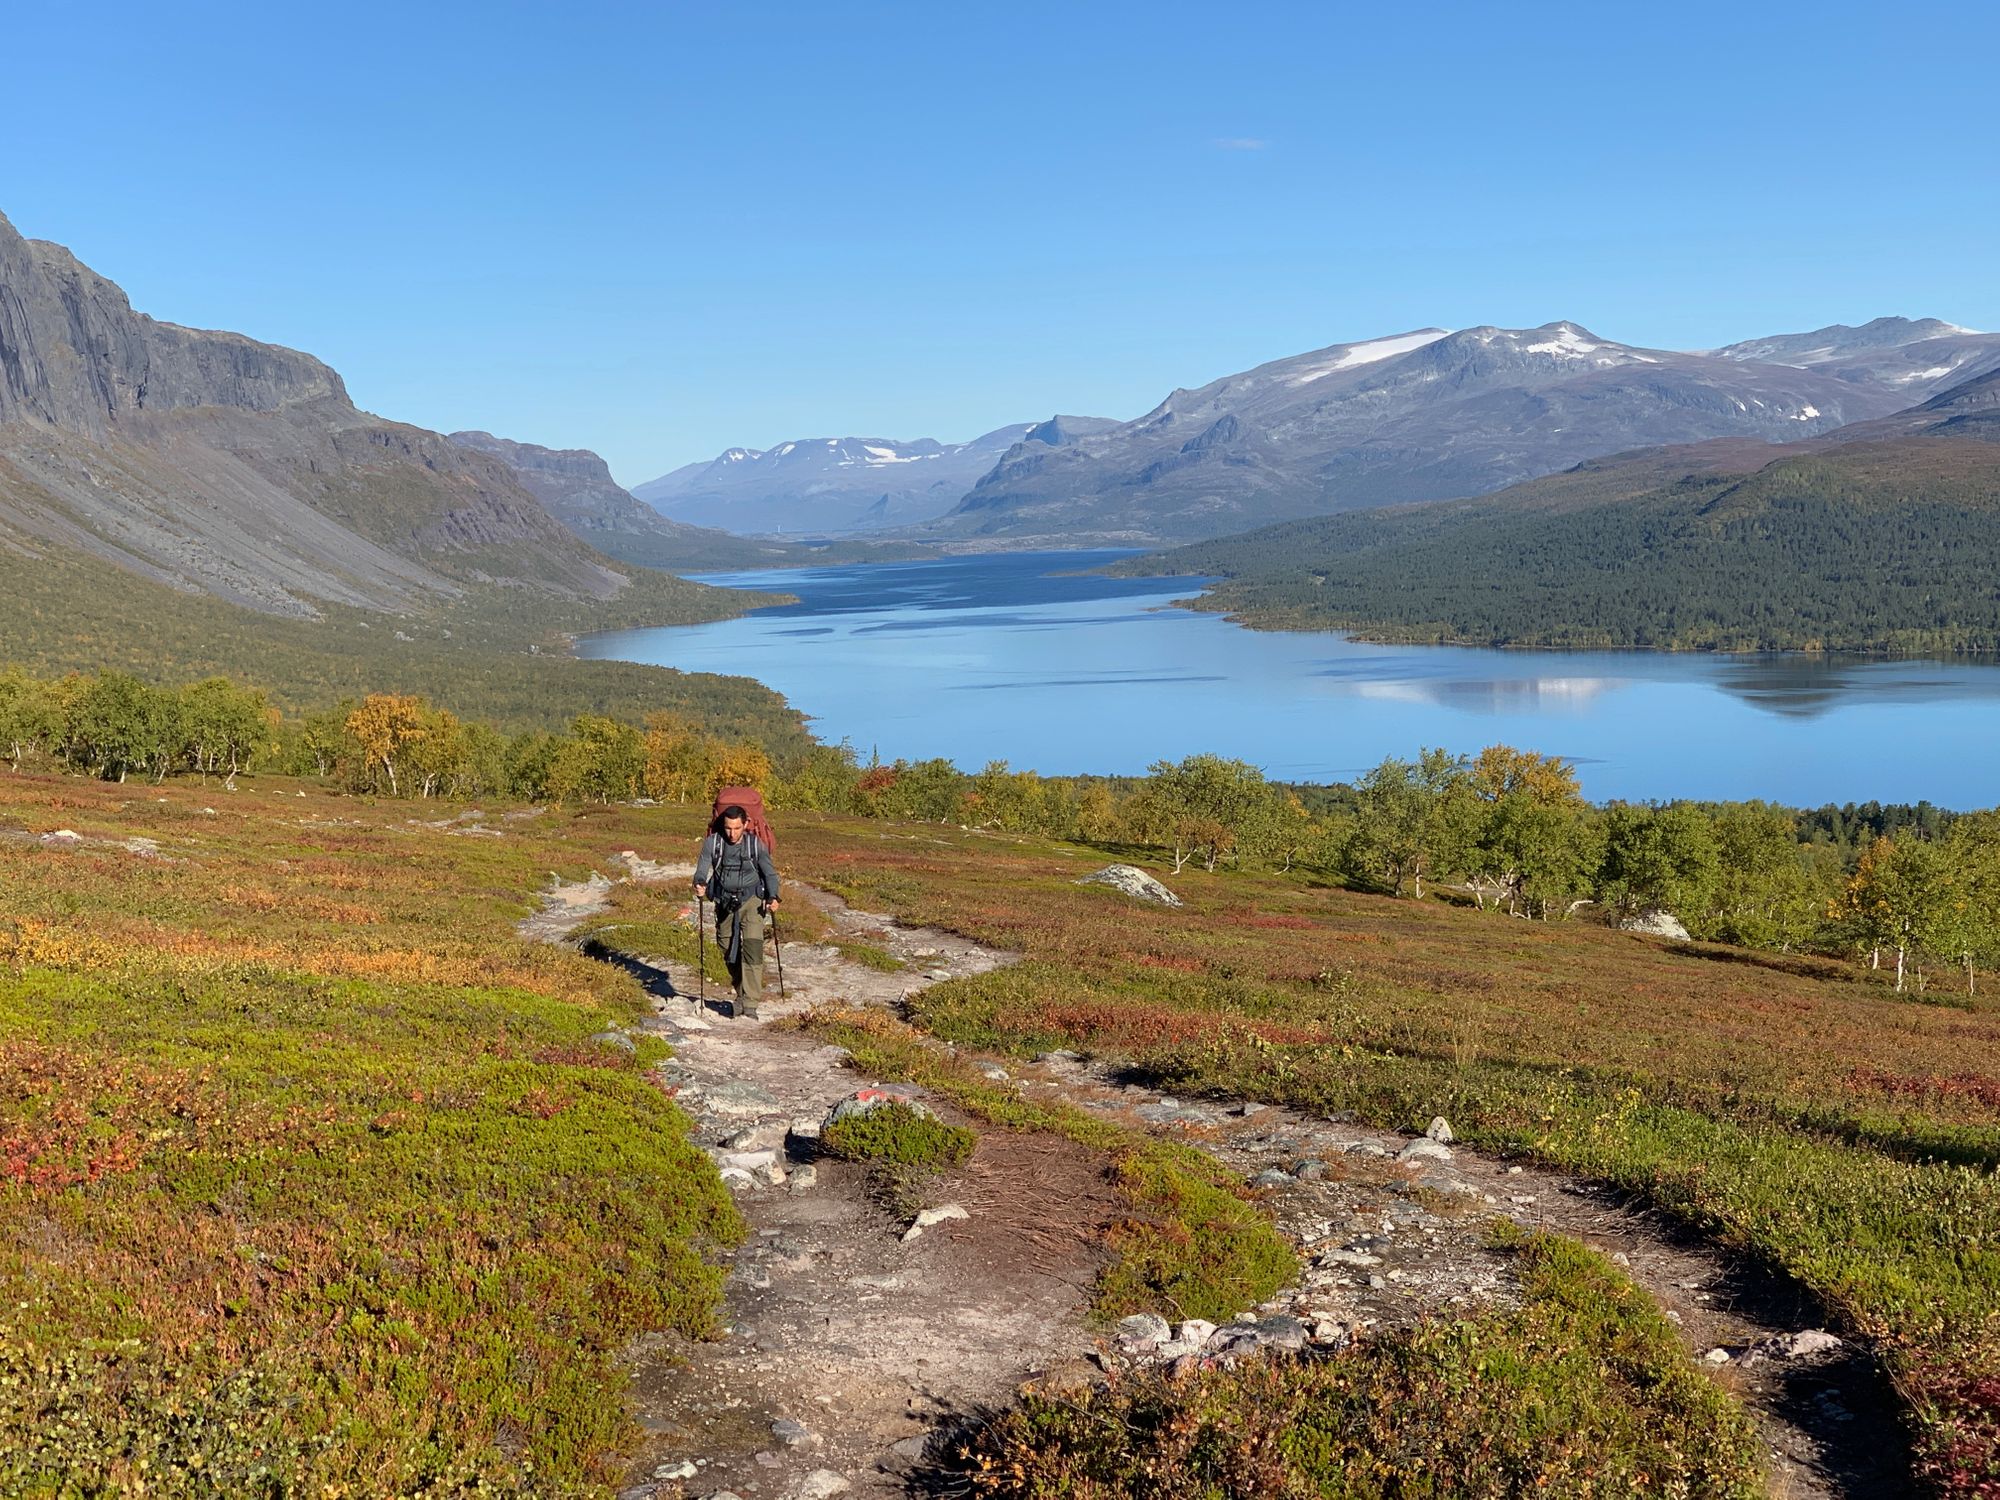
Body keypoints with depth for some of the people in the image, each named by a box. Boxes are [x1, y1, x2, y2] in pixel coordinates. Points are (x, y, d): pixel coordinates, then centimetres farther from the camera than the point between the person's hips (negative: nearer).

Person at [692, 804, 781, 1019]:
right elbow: (702, 868, -5)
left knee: (752, 947, -17)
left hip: (751, 899, -3)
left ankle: (750, 1004, -18)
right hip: (724, 902, 3)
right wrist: (699, 884, -29)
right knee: (728, 950, 9)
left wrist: (773, 897, -17)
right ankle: (740, 994, 31)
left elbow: (769, 872, -1)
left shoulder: (756, 844, -6)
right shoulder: (712, 842, -4)